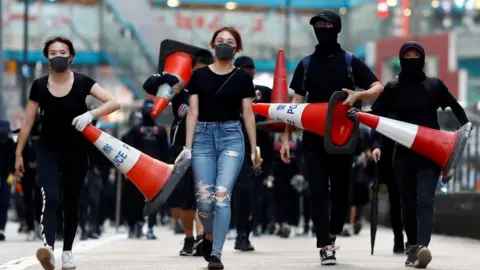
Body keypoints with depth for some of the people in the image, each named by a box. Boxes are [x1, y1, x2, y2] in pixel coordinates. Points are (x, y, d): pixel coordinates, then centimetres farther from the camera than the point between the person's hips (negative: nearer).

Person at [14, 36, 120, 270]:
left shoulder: (82, 82, -6)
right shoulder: (39, 86, -3)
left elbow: (114, 103, -13)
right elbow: (27, 122, 4)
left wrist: (90, 114, -29)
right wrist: (18, 154, 5)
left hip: (76, 152, 1)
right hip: (48, 151, -1)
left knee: (71, 203, 10)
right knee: (51, 199, -20)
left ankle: (67, 251, 25)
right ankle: (48, 248, -38)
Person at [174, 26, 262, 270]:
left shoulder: (242, 78, 4)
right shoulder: (199, 76, 5)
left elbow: (248, 114, 6)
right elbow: (193, 112, 4)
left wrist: (254, 149, 5)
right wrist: (188, 146, -1)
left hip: (231, 137, -1)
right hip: (203, 136, 1)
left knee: (222, 196, -15)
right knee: (204, 199, -3)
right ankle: (209, 236, 29)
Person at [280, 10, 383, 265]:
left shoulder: (350, 62, 3)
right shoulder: (306, 64, 9)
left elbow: (378, 87, -2)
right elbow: (297, 102, 11)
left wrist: (357, 95, -23)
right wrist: (286, 138, 5)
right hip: (313, 137, 1)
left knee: (341, 192, 5)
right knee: (318, 192, -6)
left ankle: (332, 236, 27)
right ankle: (325, 247, -7)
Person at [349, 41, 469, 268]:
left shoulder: (434, 85, 3)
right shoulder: (393, 88, 3)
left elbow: (455, 108, 13)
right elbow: (377, 114, -2)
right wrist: (357, 114, -21)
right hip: (404, 154, 2)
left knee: (424, 201, -16)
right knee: (408, 204, 7)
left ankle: (422, 247, -32)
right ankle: (412, 248, 21)